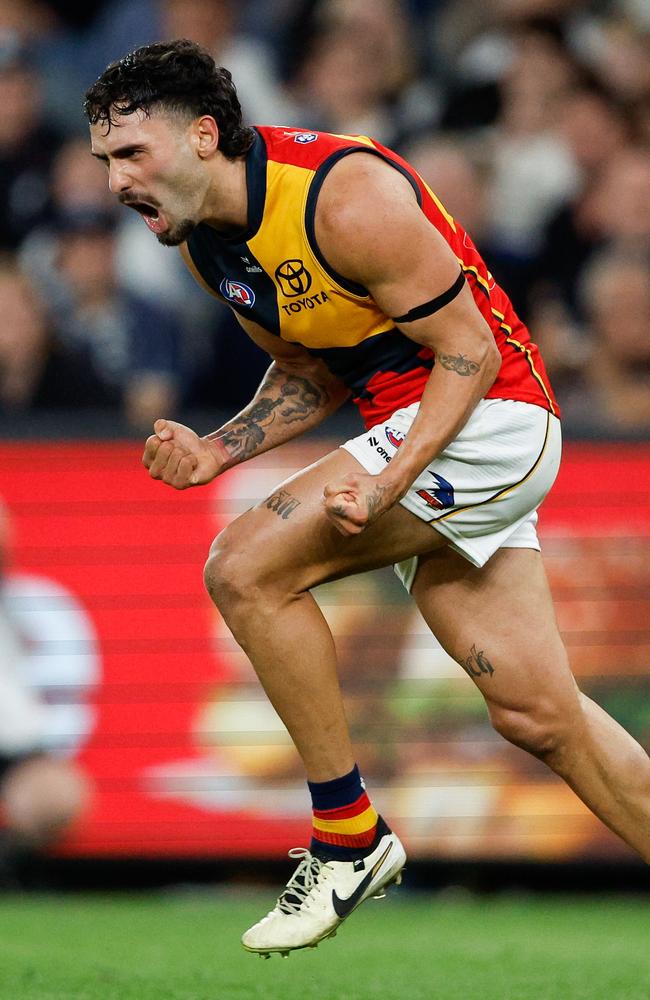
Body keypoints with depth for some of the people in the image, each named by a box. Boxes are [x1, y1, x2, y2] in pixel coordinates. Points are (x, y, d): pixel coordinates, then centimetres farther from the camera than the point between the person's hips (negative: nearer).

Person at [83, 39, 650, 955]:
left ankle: (348, 839, -8)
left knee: (246, 569, -18)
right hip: (415, 432, 9)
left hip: (490, 420, -9)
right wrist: (217, 451, 0)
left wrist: (389, 482, -30)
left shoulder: (345, 200, -23)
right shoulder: (206, 241, 4)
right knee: (534, 714, 8)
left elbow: (470, 351, -19)